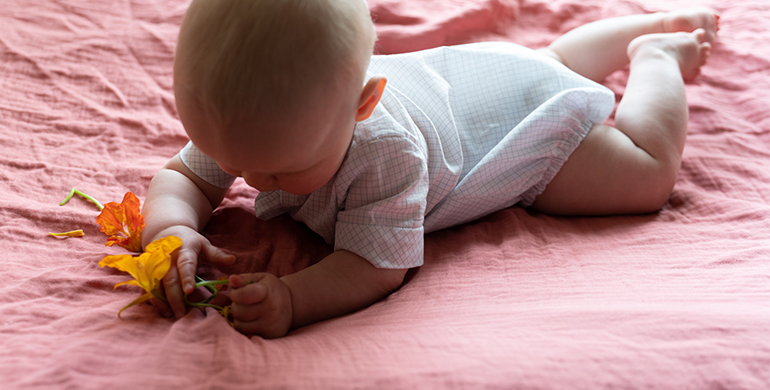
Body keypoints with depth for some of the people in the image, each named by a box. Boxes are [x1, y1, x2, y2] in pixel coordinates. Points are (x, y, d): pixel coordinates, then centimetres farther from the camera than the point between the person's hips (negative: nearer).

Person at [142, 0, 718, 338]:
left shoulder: (387, 153, -49)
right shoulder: (240, 124, -30)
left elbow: (376, 266, -47)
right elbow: (183, 177, -20)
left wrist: (293, 298, -64)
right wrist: (173, 228, -43)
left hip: (529, 112, -6)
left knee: (649, 175, 6)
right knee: (555, 62, 33)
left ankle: (657, 57, 29)